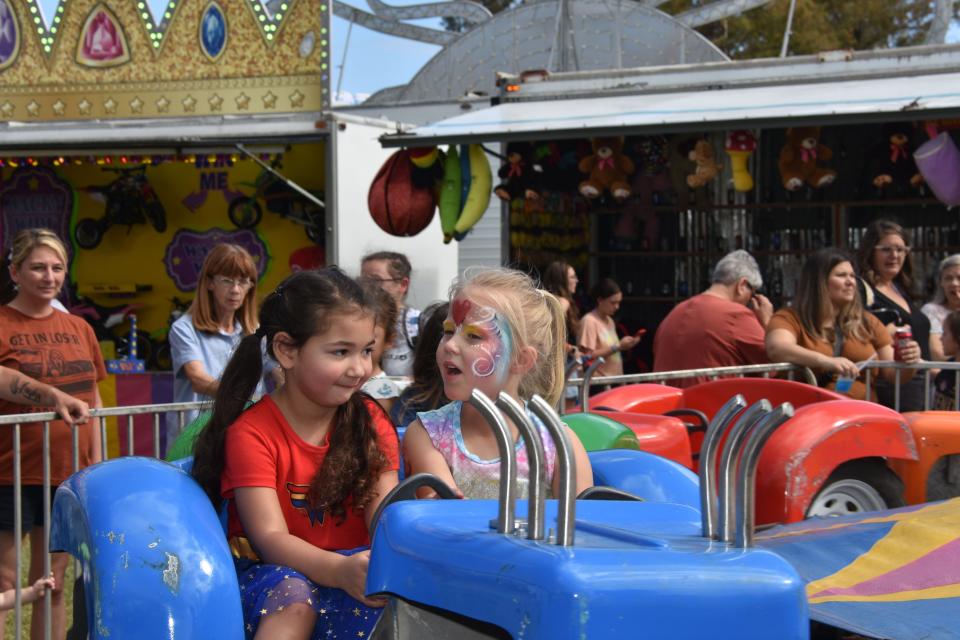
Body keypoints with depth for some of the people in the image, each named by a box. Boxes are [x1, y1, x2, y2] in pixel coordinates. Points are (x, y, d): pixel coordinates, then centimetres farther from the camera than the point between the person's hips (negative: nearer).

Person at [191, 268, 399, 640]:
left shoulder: (370, 421, 3)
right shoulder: (251, 432, -9)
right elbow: (270, 537, -19)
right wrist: (340, 570, -39)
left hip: (350, 568, 3)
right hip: (271, 572, -2)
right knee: (294, 597, -36)